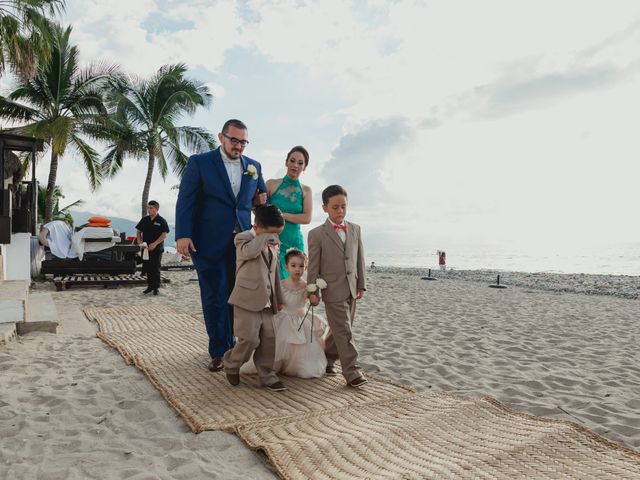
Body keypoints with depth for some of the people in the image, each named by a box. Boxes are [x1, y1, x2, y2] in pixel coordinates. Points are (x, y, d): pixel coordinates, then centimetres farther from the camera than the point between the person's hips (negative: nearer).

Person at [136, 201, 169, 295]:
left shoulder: (161, 221, -5)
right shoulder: (144, 220, 8)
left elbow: (164, 234, -11)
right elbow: (138, 231, 12)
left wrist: (154, 244, -20)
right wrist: (139, 242, -5)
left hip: (157, 249, -5)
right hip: (146, 248, 5)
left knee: (155, 269, 0)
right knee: (147, 268, 10)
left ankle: (156, 287, 9)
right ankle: (150, 285, 22)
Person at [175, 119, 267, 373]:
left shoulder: (254, 166, 11)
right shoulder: (199, 162, -1)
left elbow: (260, 197, 26)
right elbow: (186, 200, -6)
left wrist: (262, 198, 2)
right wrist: (183, 235, -16)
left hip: (242, 242, 4)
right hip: (210, 243, -3)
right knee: (215, 299, 4)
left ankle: (232, 345, 25)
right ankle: (219, 352, 15)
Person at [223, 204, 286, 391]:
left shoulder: (273, 244, 17)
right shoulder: (243, 238, -6)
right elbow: (249, 251, -31)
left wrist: (278, 298, 25)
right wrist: (266, 236, -18)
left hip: (266, 303, 7)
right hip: (247, 300, -7)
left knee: (269, 339, 6)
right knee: (250, 339, -10)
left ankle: (267, 375, 19)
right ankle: (231, 364, 17)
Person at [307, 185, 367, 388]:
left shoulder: (355, 229, 8)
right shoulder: (317, 234, -7)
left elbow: (359, 258, 10)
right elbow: (313, 266, -6)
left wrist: (361, 285, 9)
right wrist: (312, 291, -9)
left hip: (351, 290, 6)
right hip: (333, 291, -5)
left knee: (338, 330, 16)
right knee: (344, 332, -4)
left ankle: (327, 360, 34)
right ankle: (352, 372, 2)